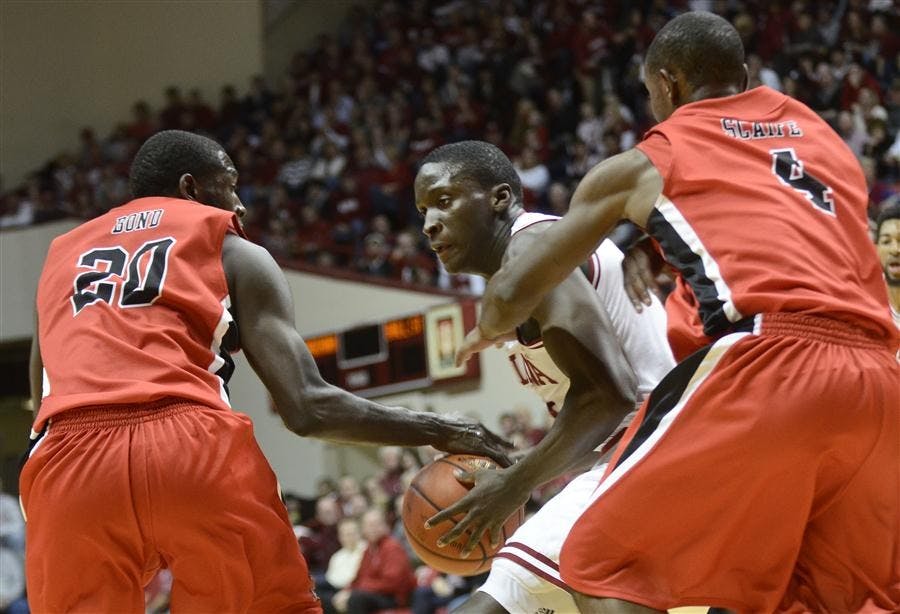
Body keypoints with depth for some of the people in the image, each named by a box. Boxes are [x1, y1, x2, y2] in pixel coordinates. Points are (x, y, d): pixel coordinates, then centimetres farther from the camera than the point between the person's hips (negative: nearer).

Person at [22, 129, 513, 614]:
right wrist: (435, 432, 18)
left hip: (67, 464, 2)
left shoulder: (62, 254, 29)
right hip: (196, 451, -2)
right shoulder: (235, 253, 18)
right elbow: (308, 408, 8)